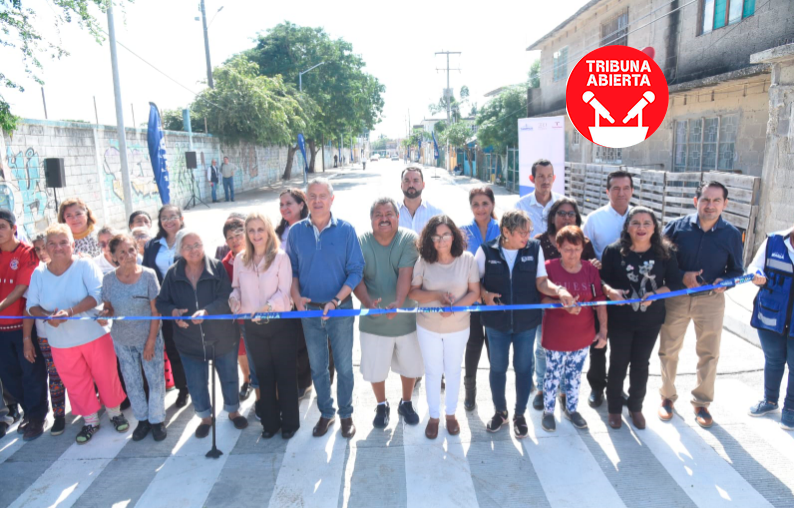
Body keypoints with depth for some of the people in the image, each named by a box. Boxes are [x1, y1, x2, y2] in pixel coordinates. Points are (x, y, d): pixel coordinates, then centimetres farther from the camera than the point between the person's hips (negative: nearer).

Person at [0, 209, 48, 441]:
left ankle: (37, 419, 18)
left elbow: (22, 289, -16)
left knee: (32, 373, 4)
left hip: (24, 324, -5)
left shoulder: (27, 253, -8)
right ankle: (30, 412, 32)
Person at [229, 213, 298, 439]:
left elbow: (284, 292, -13)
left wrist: (267, 308, -27)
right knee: (264, 375, 15)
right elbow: (236, 287, 9)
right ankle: (270, 422, 30)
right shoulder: (240, 259, 3)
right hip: (253, 327, 4)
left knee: (286, 374, 6)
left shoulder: (281, 257, -10)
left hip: (280, 324, -4)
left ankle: (290, 422, 22)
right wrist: (234, 300, -13)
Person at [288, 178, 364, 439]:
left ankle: (346, 414, 28)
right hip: (309, 310, 2)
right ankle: (325, 413, 33)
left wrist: (336, 301, -17)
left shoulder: (345, 230, -7)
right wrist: (297, 297, -9)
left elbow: (356, 270, -7)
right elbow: (292, 269, 7)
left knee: (344, 366, 9)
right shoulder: (296, 232, 0)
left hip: (340, 309, -2)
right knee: (317, 367, 14)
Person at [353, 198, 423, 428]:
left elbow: (405, 274, -22)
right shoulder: (361, 242, -7)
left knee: (409, 365, 17)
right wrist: (367, 302, -29)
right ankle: (382, 406, 40)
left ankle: (406, 403, 43)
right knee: (375, 368, 13)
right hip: (373, 320, 1)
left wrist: (399, 302, -37)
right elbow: (356, 278, -11)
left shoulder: (409, 240, -11)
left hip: (406, 318, 0)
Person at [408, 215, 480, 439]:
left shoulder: (467, 259, -14)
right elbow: (412, 292, -11)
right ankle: (434, 416, 35)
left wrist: (454, 307, -25)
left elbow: (474, 292, -9)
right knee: (432, 372, 15)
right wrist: (437, 296, -26)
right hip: (428, 327, 0)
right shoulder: (423, 261, -14)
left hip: (458, 327, 0)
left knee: (453, 371, 18)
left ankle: (450, 413, 40)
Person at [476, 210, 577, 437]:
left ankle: (520, 415, 32)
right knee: (497, 368, 14)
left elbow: (541, 282, -7)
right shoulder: (486, 250, -10)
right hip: (496, 321, 0)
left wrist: (559, 290, -25)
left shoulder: (535, 248, -6)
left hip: (527, 321, 1)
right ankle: (500, 411, 36)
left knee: (523, 368, 12)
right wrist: (485, 295, -19)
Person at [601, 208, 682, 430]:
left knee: (641, 364, 17)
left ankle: (636, 407, 36)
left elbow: (675, 283, -3)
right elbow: (602, 280, -5)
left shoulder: (665, 253, -6)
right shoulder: (614, 251, -11)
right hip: (620, 319, -2)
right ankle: (614, 408, 28)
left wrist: (655, 294, -20)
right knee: (618, 363, 9)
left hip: (651, 320, 2)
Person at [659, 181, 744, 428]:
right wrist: (682, 277, -20)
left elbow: (737, 270, 4)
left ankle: (701, 403, 31)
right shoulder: (676, 227, -8)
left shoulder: (732, 234, -4)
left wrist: (725, 282, -17)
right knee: (669, 350, 9)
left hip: (711, 300, 1)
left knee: (709, 354, 11)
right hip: (675, 297, -1)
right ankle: (667, 397, 30)